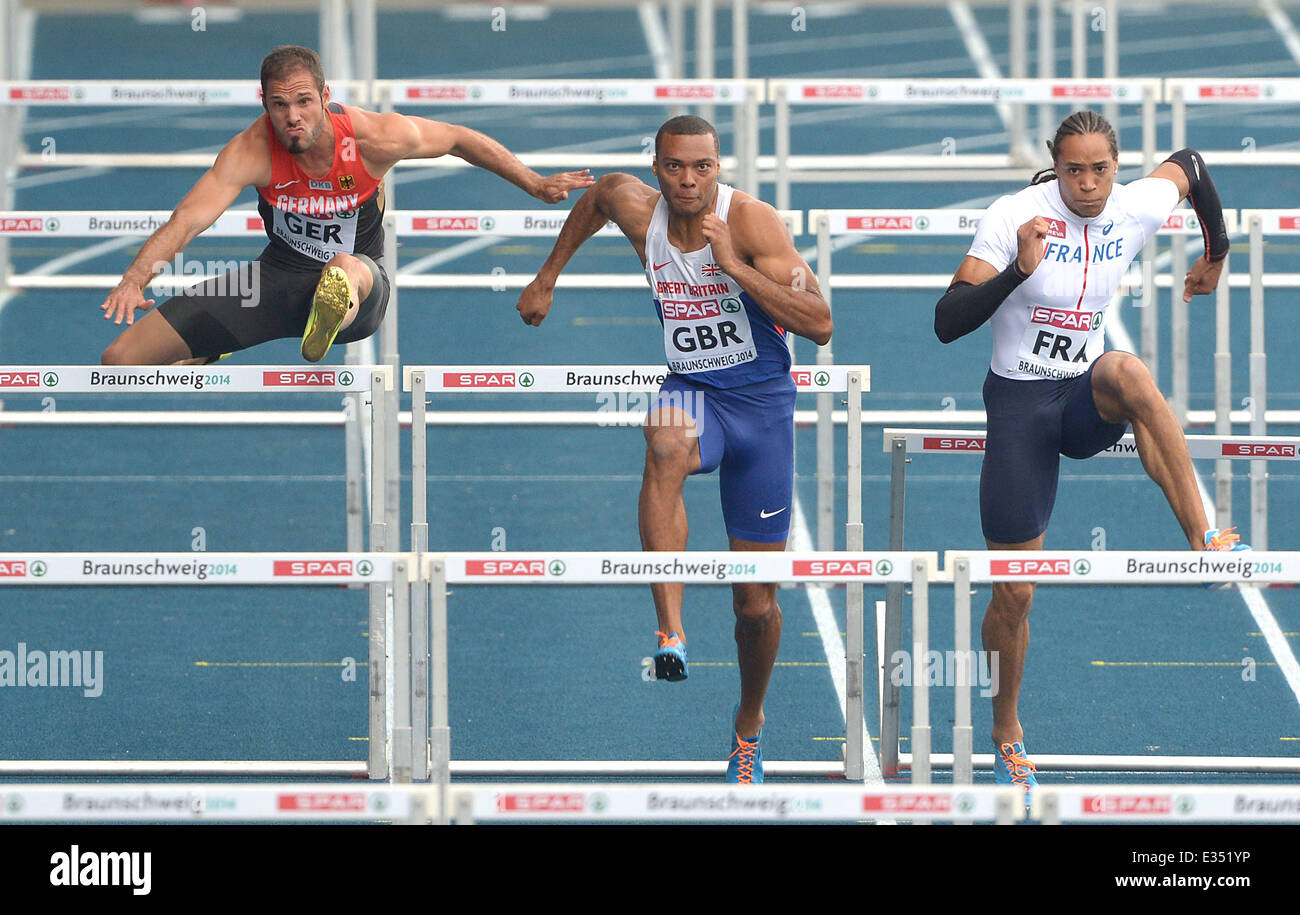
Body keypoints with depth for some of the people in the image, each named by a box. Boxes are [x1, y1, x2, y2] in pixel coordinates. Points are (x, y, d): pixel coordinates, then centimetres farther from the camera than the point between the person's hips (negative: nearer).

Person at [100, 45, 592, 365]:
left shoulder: (376, 138, -19)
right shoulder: (252, 151, -20)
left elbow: (459, 139, 0)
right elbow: (187, 220, -31)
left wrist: (536, 185, 9)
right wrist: (135, 279, -50)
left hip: (361, 280, -2)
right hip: (280, 276, 2)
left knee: (345, 267, -43)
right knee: (120, 361, -4)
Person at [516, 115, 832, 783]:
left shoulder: (753, 222, -18)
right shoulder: (637, 208, -7)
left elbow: (820, 327, -25)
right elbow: (596, 196, 20)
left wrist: (735, 266, -31)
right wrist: (547, 278, 25)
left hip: (762, 401, -1)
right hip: (691, 392, 2)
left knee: (756, 602, 4)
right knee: (666, 445, -40)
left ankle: (749, 723, 33)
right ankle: (670, 632, -45)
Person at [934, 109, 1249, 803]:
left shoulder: (1134, 210, -6)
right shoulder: (1014, 217, -17)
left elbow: (1189, 164, 18)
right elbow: (947, 323, -23)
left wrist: (1216, 253, 27)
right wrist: (1018, 271, -36)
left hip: (1086, 403, 2)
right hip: (1019, 403, -2)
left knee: (1126, 374, -37)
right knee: (1014, 590, 0)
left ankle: (1205, 543, -37)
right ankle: (1007, 732, 25)